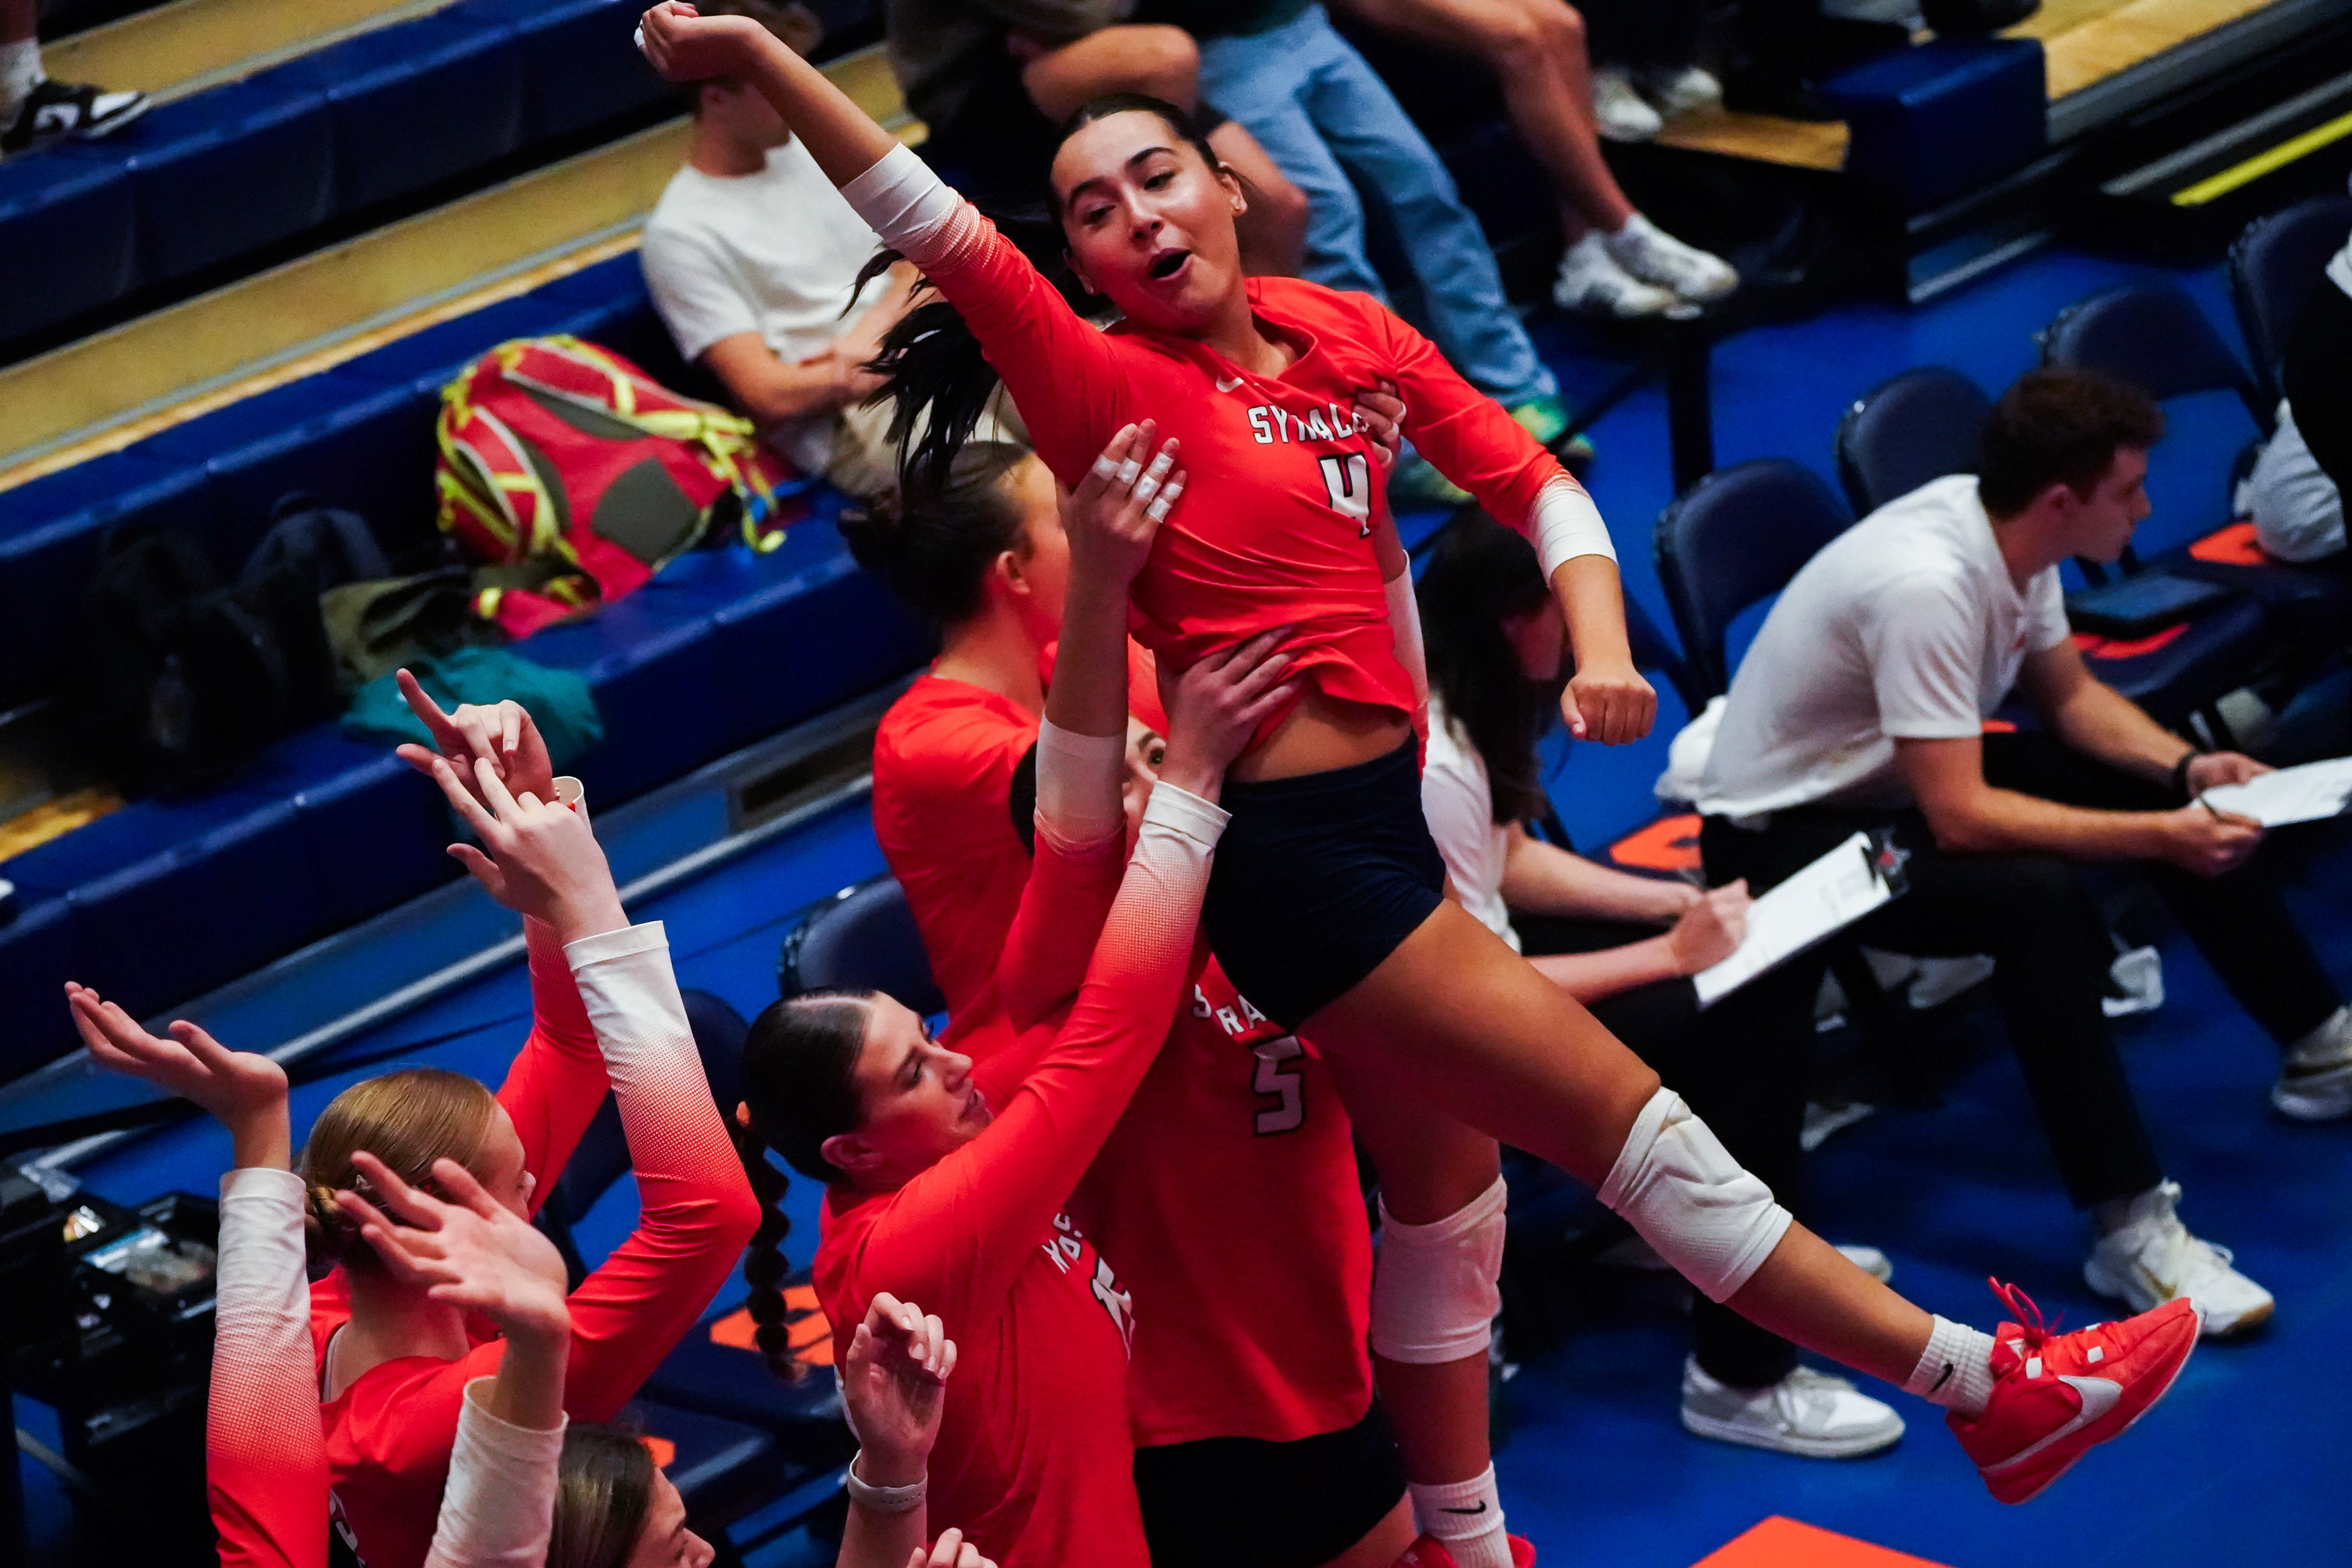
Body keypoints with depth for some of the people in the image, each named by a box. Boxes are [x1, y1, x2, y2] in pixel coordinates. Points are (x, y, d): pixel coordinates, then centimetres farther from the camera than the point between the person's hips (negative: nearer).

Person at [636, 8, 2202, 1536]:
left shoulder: (1347, 334, 5)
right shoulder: (1113, 389, -12)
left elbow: (1534, 484, 7)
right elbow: (941, 233, -23)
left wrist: (1600, 642, -11)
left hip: (1384, 817, 7)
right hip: (1294, 851, -7)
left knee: (1444, 1178, 20)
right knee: (1636, 1129, -3)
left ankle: (1468, 1540, 36)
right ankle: (1988, 1387, 3)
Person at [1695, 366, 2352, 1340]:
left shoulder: (2006, 531, -8)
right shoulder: (1926, 585, -34)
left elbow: (2071, 696, 8)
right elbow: (1960, 819, -34)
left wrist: (2188, 769, -8)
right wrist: (2157, 836, -31)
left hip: (1901, 779, 9)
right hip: (1789, 832, -9)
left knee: (2182, 796, 2)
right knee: (2037, 899, -34)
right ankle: (2127, 1227, -29)